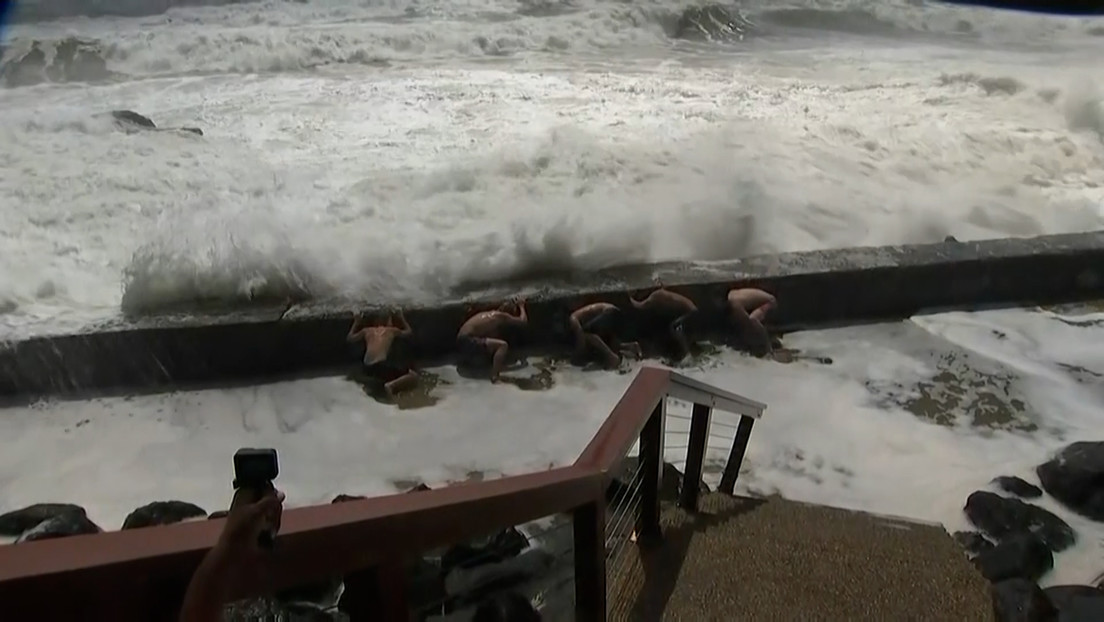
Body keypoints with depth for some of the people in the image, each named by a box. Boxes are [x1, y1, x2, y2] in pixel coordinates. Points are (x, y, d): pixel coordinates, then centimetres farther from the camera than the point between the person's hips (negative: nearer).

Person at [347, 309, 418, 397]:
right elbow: (409, 332, 32)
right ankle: (391, 385, -25)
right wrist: (401, 317, 43)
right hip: (381, 366, -6)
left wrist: (356, 322, 43)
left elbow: (349, 338, 35)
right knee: (414, 376, -2)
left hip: (368, 368, 6)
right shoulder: (392, 330, 14)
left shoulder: (366, 330, 20)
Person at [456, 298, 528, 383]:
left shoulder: (492, 315, 18)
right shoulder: (501, 316, -7)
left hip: (463, 341, 10)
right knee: (503, 345, -23)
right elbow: (524, 322, -3)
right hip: (467, 342, -10)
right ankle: (494, 376, -28)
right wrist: (521, 306, 13)